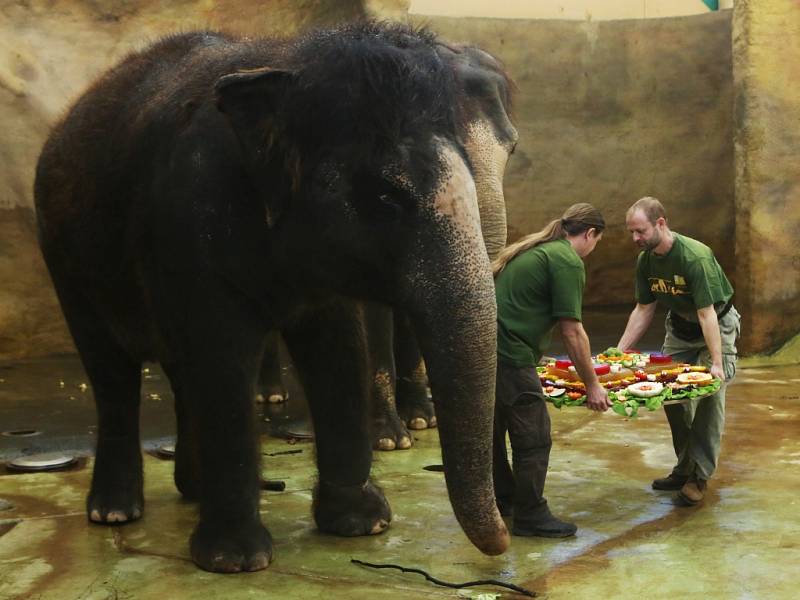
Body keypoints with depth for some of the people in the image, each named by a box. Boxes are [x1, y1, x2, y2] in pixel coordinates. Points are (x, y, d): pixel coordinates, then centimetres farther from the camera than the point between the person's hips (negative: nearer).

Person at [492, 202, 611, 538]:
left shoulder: (534, 249, 20)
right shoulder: (568, 261, -8)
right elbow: (572, 331, -11)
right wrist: (592, 385, -2)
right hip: (510, 356, -10)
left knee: (494, 430, 21)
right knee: (534, 439, 0)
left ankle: (503, 500, 36)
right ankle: (530, 516, 9)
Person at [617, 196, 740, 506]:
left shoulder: (695, 257, -32)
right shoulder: (645, 260, -10)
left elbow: (707, 313, -34)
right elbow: (643, 309, 0)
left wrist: (717, 363, -39)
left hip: (716, 326, -6)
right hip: (680, 327, 7)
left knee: (709, 398, -14)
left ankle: (699, 475, -5)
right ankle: (685, 468, 17)